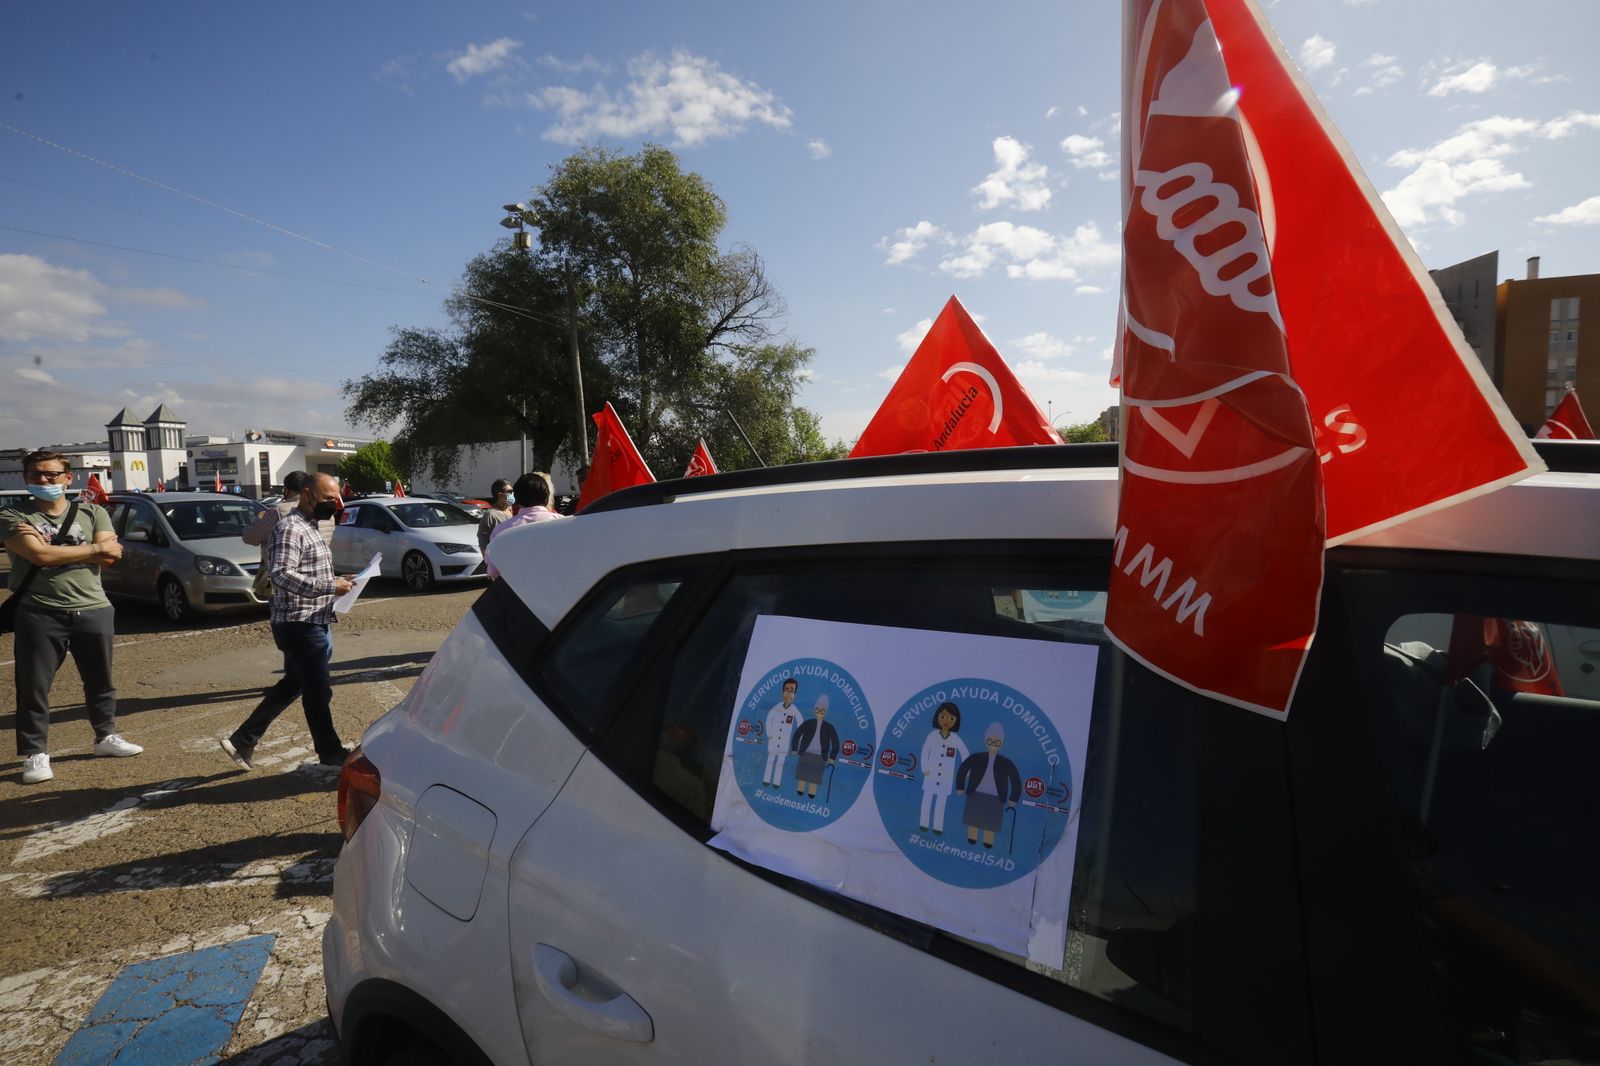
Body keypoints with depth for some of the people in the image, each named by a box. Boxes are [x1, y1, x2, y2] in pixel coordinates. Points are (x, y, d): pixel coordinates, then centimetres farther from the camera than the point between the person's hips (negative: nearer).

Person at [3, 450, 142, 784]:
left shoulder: (93, 512, 7)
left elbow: (111, 556, -7)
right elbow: (39, 555, -17)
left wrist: (54, 549, -12)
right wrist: (93, 548, -8)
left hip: (93, 610, 3)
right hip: (40, 615, -2)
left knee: (100, 681, 15)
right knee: (33, 687, 2)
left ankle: (106, 736, 31)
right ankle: (35, 754, 12)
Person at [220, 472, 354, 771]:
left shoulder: (310, 528, 17)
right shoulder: (291, 527, -15)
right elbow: (282, 574, -27)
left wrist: (337, 584, 9)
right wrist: (329, 586, -28)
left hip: (313, 624, 10)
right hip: (301, 625, -10)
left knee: (292, 685, 19)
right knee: (318, 691, 1)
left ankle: (243, 740, 26)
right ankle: (331, 752, 13)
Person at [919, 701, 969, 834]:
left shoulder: (956, 739, -6)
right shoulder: (933, 735, -8)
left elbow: (965, 754, 3)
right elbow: (925, 751, -1)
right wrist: (924, 769, -4)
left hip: (946, 778, 0)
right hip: (931, 774, 0)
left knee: (942, 801, 8)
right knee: (927, 799, 9)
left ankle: (938, 826, 16)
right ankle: (924, 824, 21)